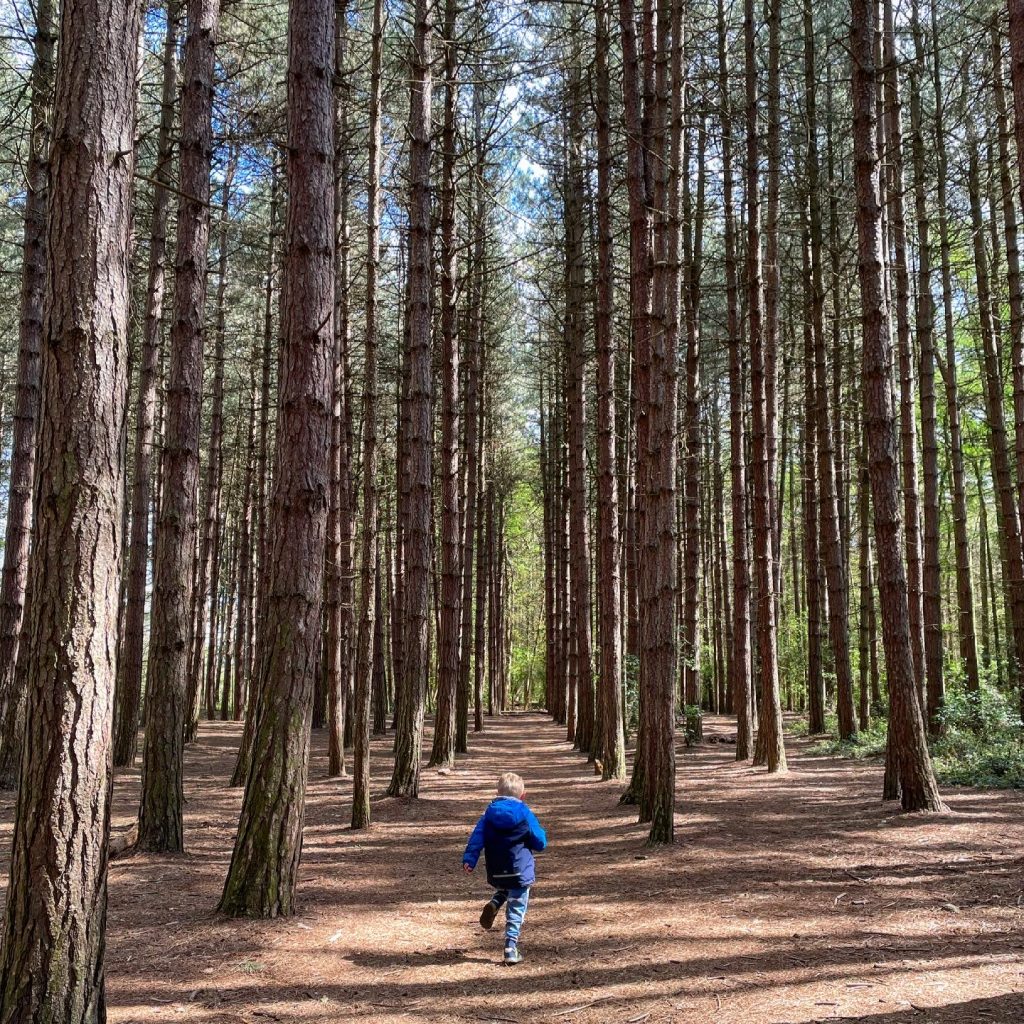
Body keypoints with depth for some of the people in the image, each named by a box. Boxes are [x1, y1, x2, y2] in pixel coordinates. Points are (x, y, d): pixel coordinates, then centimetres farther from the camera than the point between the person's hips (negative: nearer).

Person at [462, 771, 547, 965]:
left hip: (496, 873, 3)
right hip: (520, 872, -3)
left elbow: (477, 838, -8)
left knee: (504, 890, 33)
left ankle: (494, 904, 2)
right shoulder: (525, 814, -6)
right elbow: (540, 843, -1)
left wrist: (469, 860, -12)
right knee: (516, 911, 6)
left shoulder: (489, 813, 2)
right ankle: (511, 949, -1)